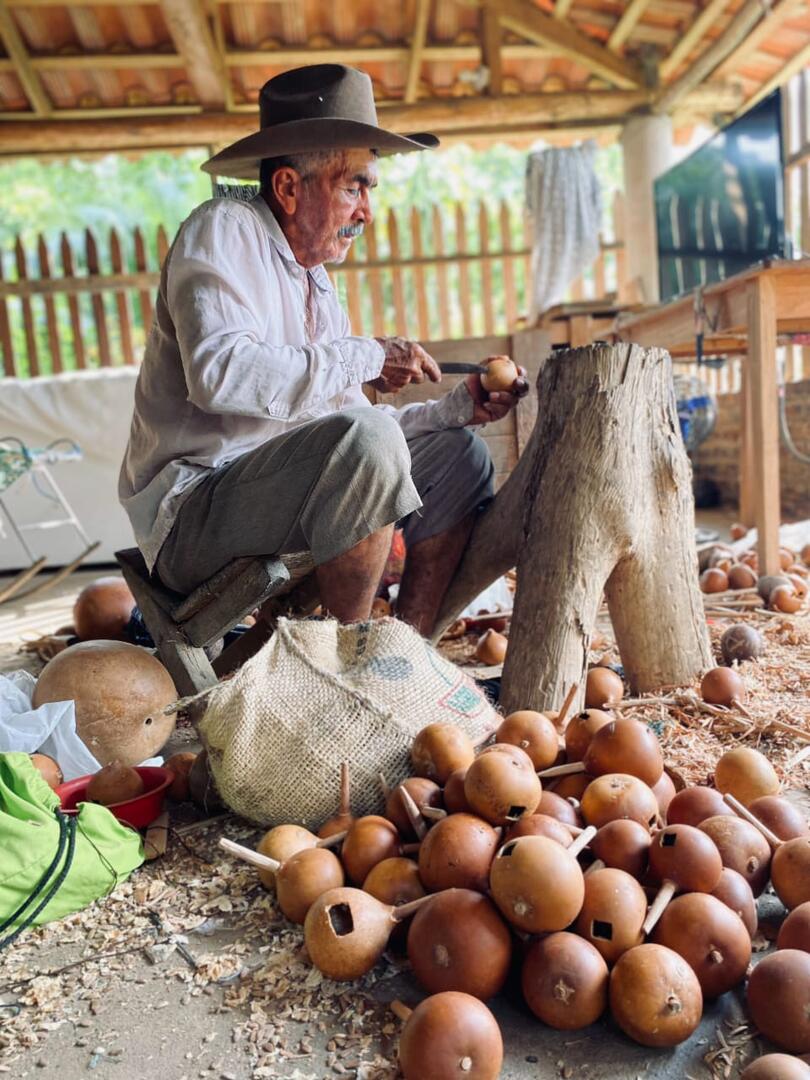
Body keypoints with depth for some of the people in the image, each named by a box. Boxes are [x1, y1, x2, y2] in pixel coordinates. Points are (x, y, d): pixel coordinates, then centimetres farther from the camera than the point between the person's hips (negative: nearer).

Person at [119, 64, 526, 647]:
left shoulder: (318, 286, 17)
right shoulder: (223, 229, -7)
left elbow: (350, 425, 12)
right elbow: (220, 372, -26)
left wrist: (458, 407, 2)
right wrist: (365, 358, -19)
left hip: (281, 492, 9)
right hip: (192, 517, -9)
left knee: (458, 454, 8)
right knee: (365, 438, -32)